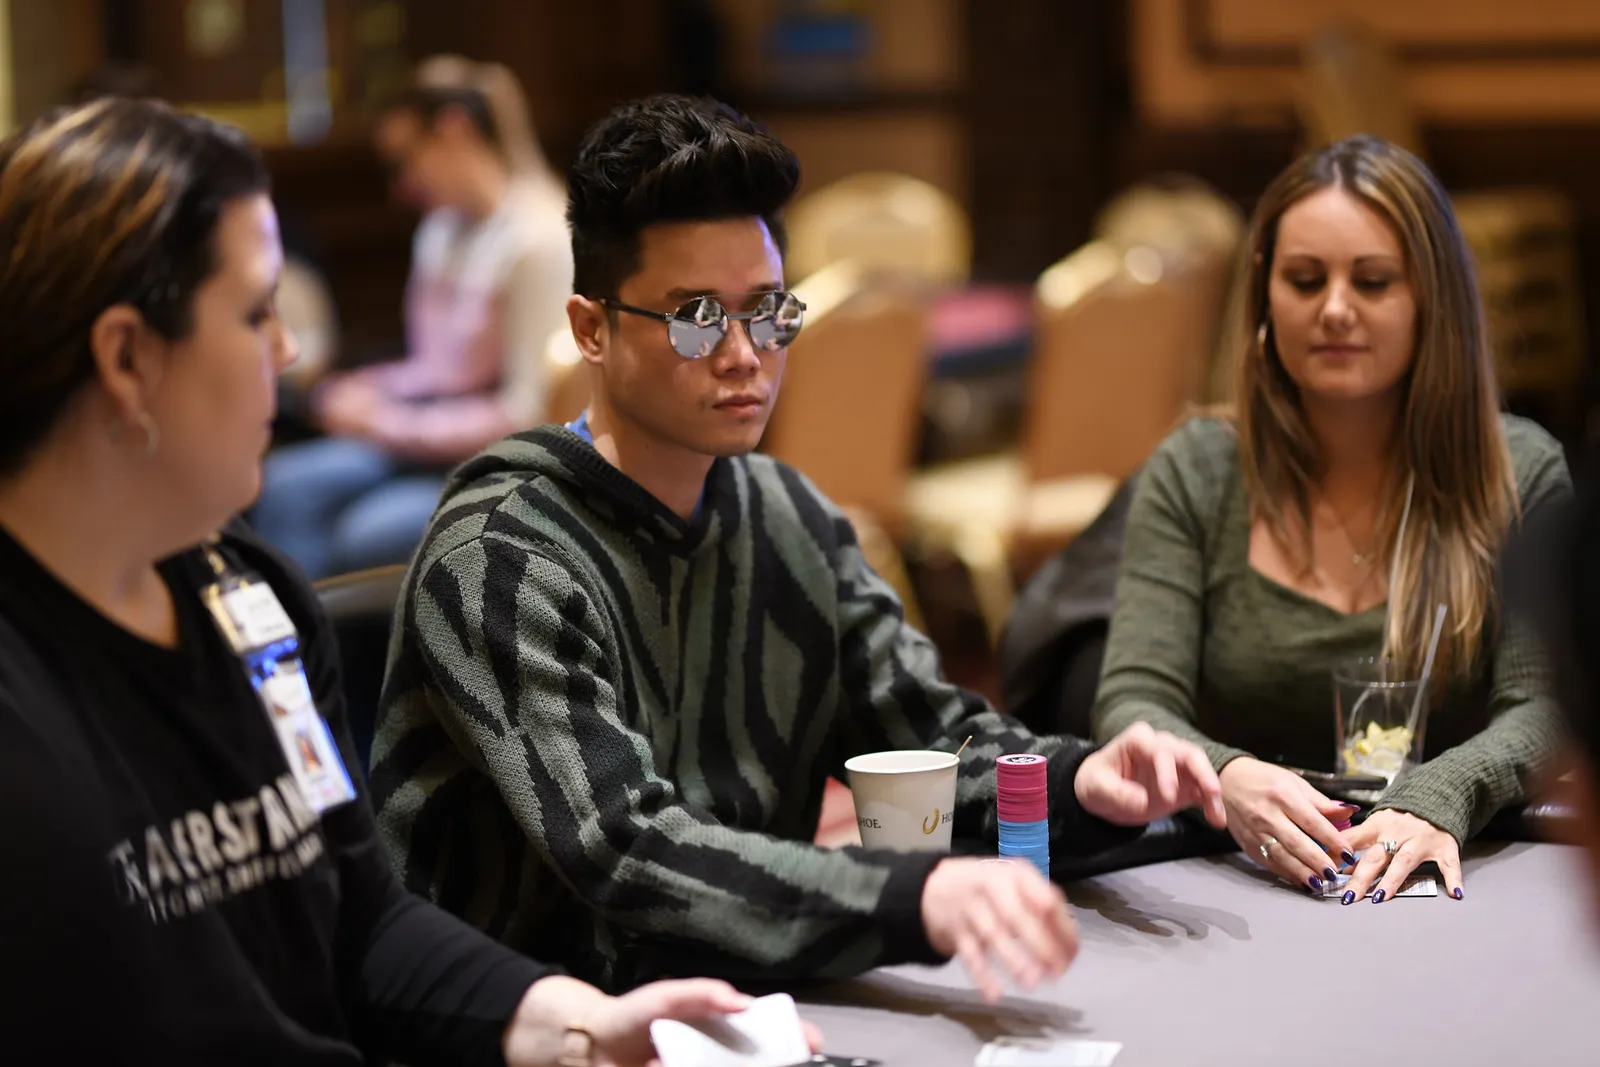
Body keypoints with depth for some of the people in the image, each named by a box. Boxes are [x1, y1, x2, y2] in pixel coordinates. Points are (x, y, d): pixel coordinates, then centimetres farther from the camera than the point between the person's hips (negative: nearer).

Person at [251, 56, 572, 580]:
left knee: (370, 535, -29)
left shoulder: (541, 240, -15)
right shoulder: (443, 229, 12)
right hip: (434, 448, 8)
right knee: (286, 486, -15)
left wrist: (393, 424, -14)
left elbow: (527, 412, -17)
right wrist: (368, 391, 2)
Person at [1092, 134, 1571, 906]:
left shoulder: (1520, 474, 5)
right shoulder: (1193, 474, 6)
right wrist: (1227, 779, -28)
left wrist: (1436, 803, -27)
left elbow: (1541, 712, -5)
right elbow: (1133, 704, -4)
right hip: (1237, 879, 1)